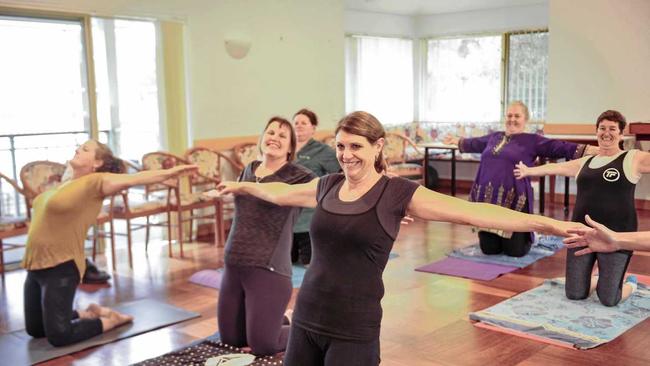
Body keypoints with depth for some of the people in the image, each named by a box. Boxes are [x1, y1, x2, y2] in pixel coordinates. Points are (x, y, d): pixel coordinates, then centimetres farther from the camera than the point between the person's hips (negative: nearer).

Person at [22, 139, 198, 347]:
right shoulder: (68, 184, 12)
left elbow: (133, 179, -21)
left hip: (60, 268, -9)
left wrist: (171, 172, -28)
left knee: (58, 336, -8)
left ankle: (110, 320, 11)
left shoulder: (95, 182, -12)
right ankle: (89, 314, 30)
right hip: (36, 265, 9)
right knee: (35, 330, 18)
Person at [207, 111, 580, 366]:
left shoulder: (398, 193, -10)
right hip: (307, 319, 5)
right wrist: (240, 186, 39)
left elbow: (472, 211, -19)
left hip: (354, 330, -4)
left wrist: (549, 223, -26)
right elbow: (280, 192, 24)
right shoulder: (327, 186, 5)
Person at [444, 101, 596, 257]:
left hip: (514, 200, -4)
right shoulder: (494, 137, 17)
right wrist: (456, 140, 49)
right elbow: (473, 143, 36)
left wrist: (589, 150, -18)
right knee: (489, 249, 7)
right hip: (488, 199, 4)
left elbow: (560, 148, -7)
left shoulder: (532, 140, 3)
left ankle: (527, 235, 33)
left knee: (514, 251, -1)